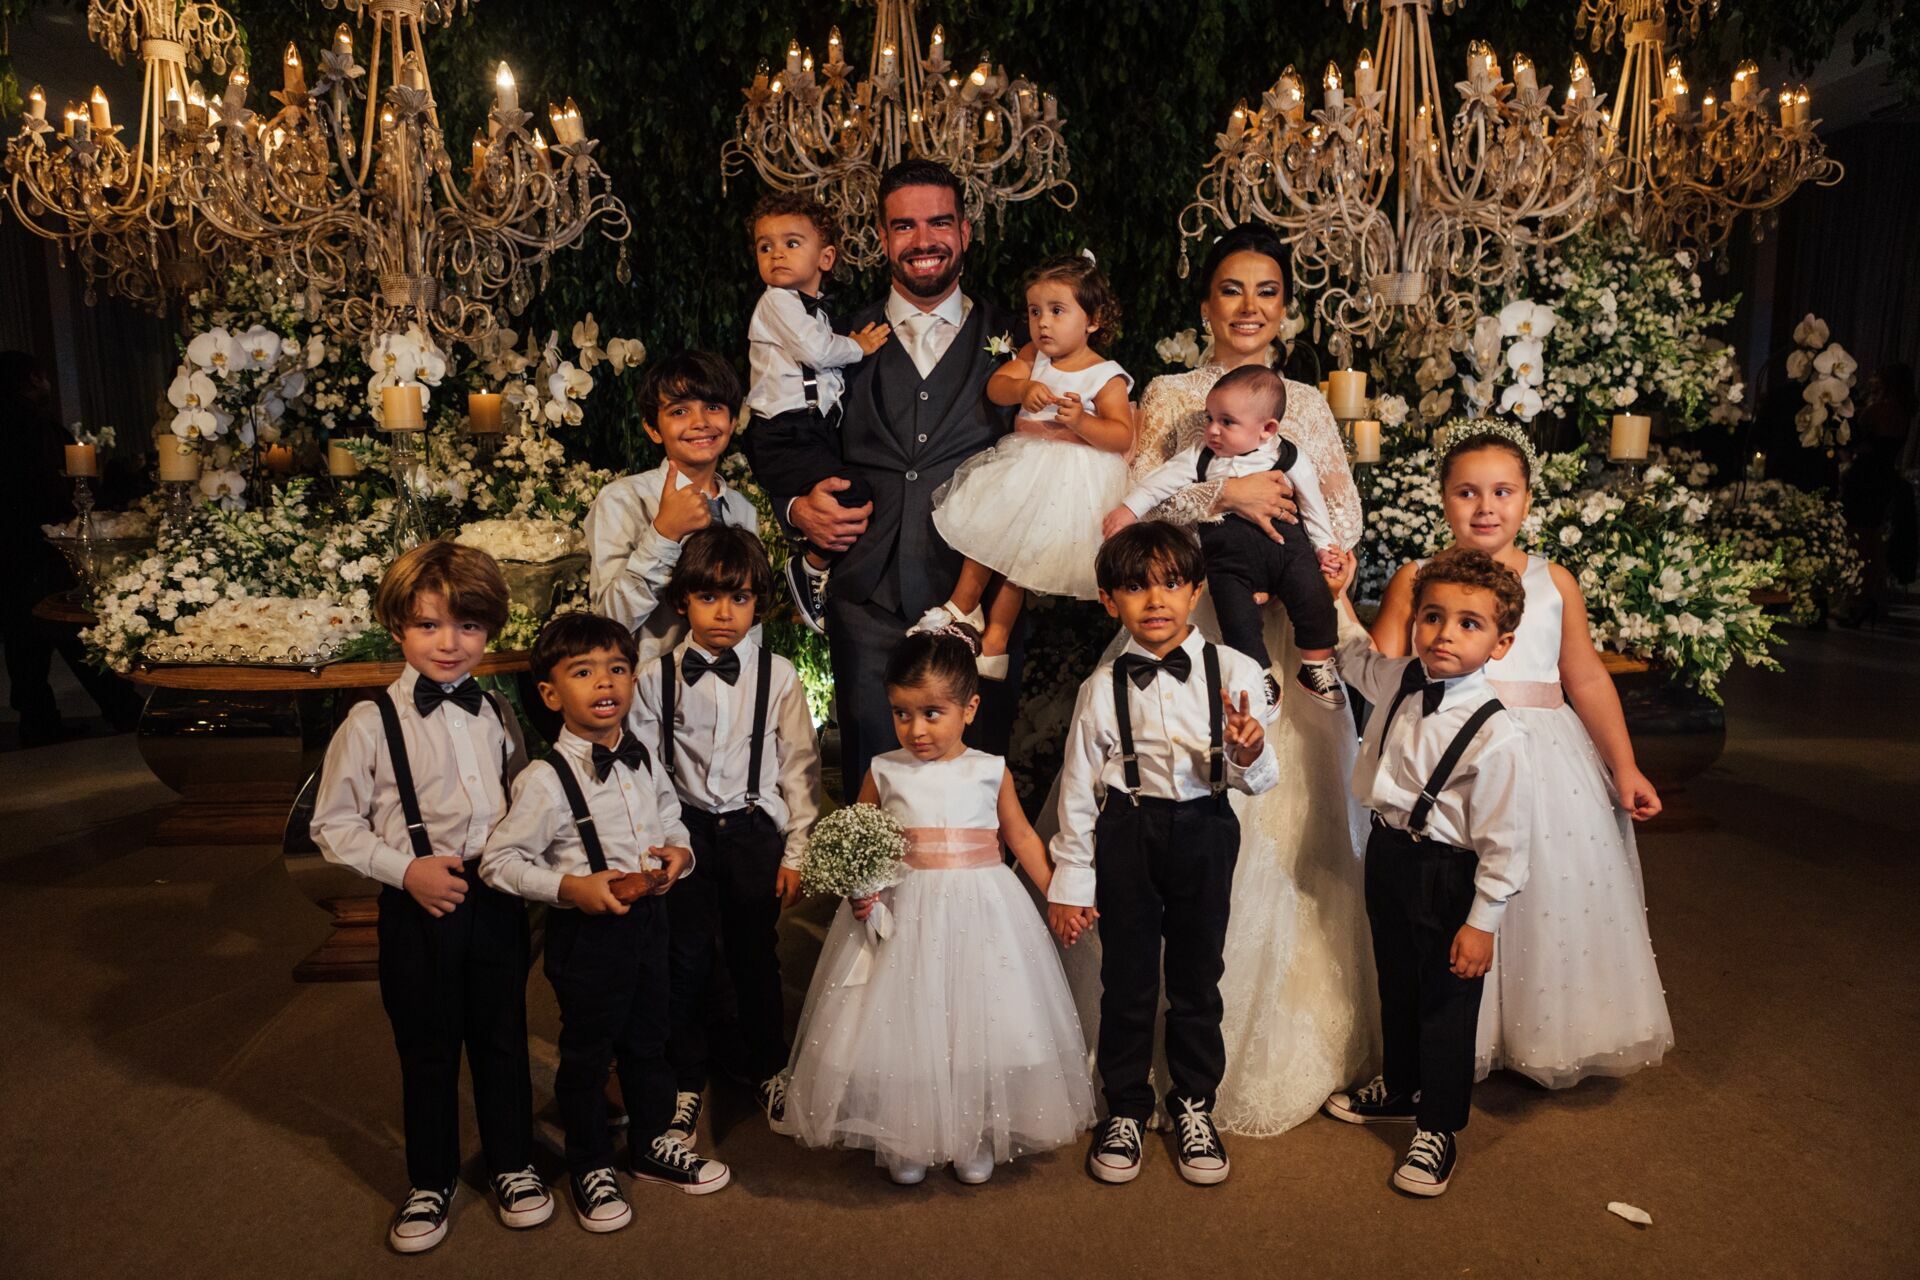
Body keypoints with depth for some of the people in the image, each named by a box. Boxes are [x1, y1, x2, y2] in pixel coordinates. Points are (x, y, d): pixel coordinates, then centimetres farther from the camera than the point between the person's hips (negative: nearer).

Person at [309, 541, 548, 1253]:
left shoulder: (496, 716, 3)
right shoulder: (371, 724, -10)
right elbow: (332, 826, -6)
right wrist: (406, 870, -16)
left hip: (496, 897, 3)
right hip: (417, 908, -3)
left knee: (503, 1038, 15)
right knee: (427, 1050, 12)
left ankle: (512, 1165, 35)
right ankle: (431, 1182, 34)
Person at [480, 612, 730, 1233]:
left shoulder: (646, 762, 0)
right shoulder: (544, 781, -19)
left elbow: (672, 821, 14)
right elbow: (498, 861, -15)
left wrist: (678, 852, -7)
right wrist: (569, 886, -25)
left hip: (648, 919, 6)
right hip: (587, 932, -5)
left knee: (649, 1042, 22)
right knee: (586, 1053, 12)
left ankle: (654, 1144, 43)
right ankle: (591, 1169, 34)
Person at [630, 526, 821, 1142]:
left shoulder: (778, 675, -6)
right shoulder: (658, 676, -5)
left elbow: (799, 766, -1)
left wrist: (795, 850, 0)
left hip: (755, 829, 0)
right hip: (685, 829, 0)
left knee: (756, 954, 12)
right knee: (686, 957, 8)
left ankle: (768, 1067, 36)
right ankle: (686, 1079, 29)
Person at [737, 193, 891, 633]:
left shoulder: (817, 309, 24)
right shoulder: (776, 301, -3)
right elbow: (816, 349, -15)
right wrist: (858, 347, 1)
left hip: (817, 430, 9)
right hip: (783, 436, -9)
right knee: (855, 496, -24)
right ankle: (811, 566, -4)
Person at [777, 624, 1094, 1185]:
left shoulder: (990, 772, -1)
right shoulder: (885, 772, -2)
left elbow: (1020, 836, 11)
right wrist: (858, 890, -11)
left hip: (980, 916, 1)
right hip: (903, 916, 0)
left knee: (981, 1022, 6)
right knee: (902, 1023, 4)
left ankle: (977, 1137, 27)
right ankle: (903, 1142, 25)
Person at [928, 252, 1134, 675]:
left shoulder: (1107, 377, -9)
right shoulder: (1033, 357, 7)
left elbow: (1122, 436, -15)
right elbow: (995, 386, -6)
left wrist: (1082, 422, -32)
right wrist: (1022, 389, -27)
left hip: (1073, 477, -5)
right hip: (1022, 462, 5)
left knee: (1027, 548, -5)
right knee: (988, 528, 0)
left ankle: (996, 633, 8)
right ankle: (963, 603, 18)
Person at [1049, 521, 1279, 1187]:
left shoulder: (1234, 672, -5)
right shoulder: (1102, 687, -4)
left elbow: (1259, 781, -2)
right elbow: (1078, 789, 1)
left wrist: (1249, 755, -27)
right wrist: (1069, 884, 2)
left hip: (1205, 832, 0)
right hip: (1127, 835, 0)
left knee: (1197, 976, 14)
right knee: (1127, 978, 10)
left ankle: (1194, 1106, 35)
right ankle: (1124, 1109, 31)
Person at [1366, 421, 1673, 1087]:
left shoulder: (1553, 582, 7)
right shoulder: (1416, 581, 2)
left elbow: (1587, 680, 10)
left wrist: (1624, 767, 7)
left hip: (1542, 758, 2)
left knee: (1553, 898, 6)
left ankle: (1546, 1042, 27)